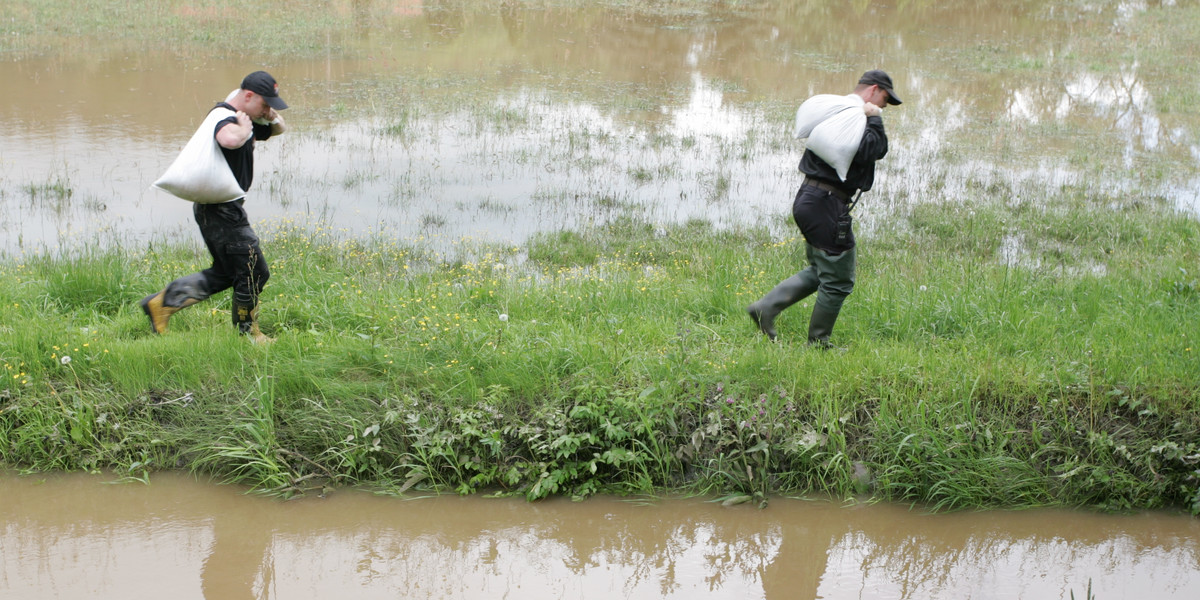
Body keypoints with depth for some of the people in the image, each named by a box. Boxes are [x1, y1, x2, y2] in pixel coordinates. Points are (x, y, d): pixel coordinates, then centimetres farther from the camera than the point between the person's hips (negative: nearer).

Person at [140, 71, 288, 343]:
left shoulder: (246, 120, 12)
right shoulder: (225, 117, -19)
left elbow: (279, 128, 28)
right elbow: (230, 140, -45)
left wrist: (272, 118, 4)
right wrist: (244, 127, -23)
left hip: (226, 209, 11)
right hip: (221, 210, -11)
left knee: (224, 274, 19)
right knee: (254, 271, 0)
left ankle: (162, 303, 20)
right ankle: (246, 331, 18)